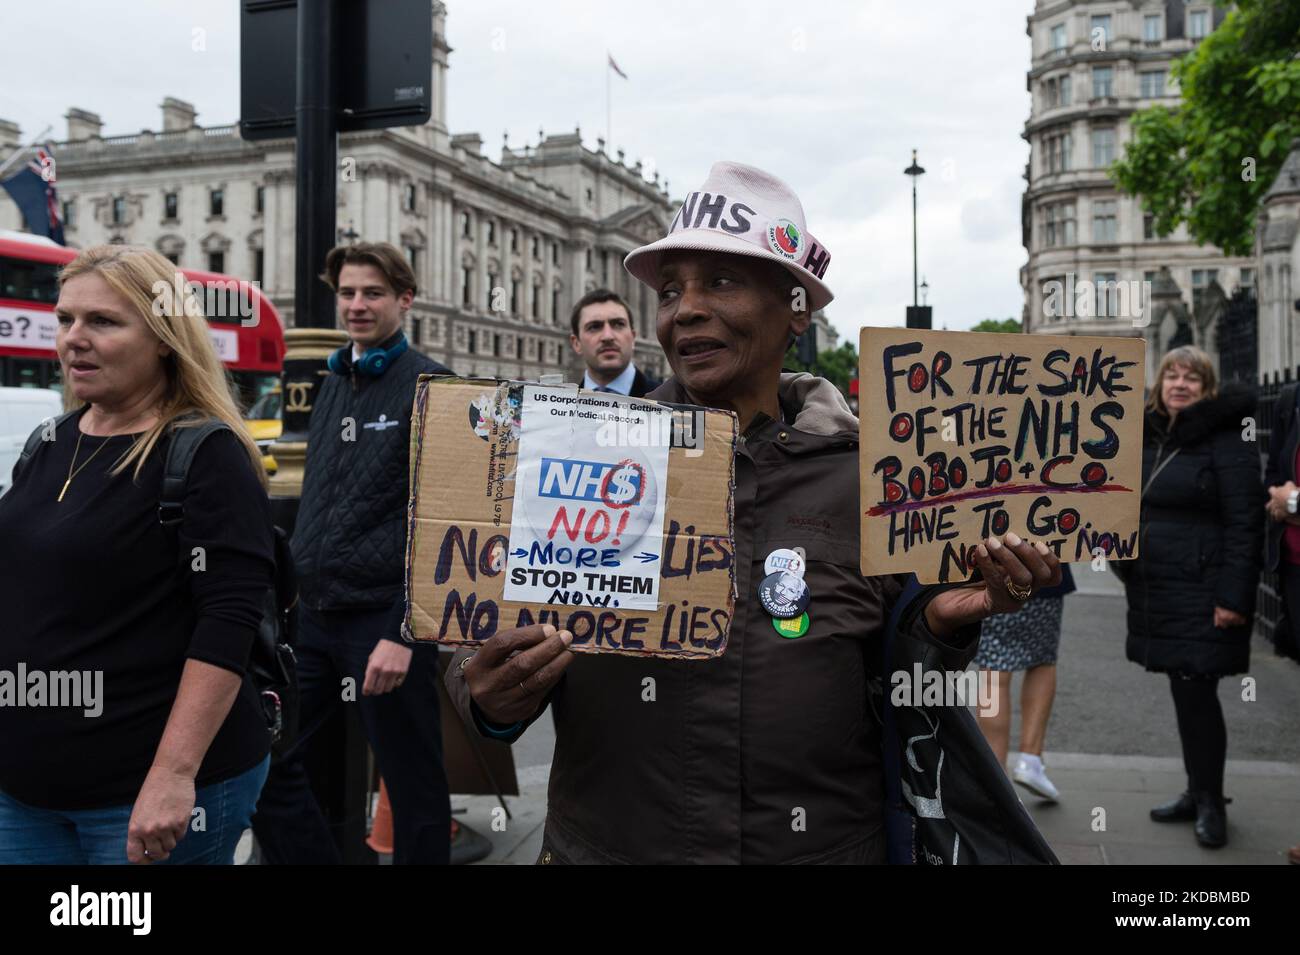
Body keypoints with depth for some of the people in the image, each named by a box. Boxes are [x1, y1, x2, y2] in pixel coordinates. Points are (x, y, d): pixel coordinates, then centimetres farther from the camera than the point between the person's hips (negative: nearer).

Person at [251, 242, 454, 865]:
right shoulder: (333, 384, 13)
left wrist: (403, 632, -19)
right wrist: (299, 593, 14)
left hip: (384, 620, -7)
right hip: (315, 615, 7)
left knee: (412, 787, 4)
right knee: (264, 762, 11)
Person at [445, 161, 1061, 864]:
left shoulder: (865, 472, -3)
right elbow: (494, 636, -2)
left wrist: (943, 621, -14)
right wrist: (493, 702, -22)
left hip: (825, 843, 1)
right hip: (606, 844, 0)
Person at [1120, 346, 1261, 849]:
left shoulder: (1226, 441, -10)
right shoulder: (1151, 437, 13)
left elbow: (1244, 523, -15)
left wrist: (1233, 596, -19)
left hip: (1201, 593, -7)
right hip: (1158, 591, 7)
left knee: (1197, 691, -5)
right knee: (1184, 692, 14)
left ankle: (1211, 803, 10)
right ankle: (1198, 793, 25)